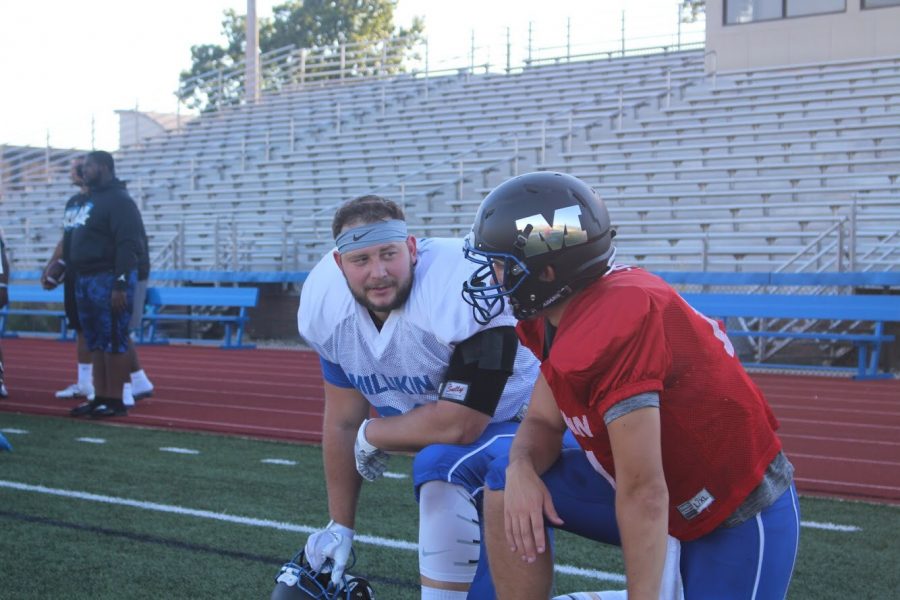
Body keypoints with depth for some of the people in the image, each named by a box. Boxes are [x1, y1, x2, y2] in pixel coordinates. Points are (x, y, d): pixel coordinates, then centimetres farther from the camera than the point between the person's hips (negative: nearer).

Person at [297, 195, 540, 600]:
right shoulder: (326, 307, -14)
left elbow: (459, 425, -32)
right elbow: (342, 423, -2)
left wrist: (371, 436, -15)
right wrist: (340, 526, 5)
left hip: (516, 420, -6)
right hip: (440, 423, 6)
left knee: (442, 464, -33)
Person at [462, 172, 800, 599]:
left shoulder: (606, 331, -31)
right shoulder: (560, 313, -3)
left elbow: (643, 495, -29)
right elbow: (544, 421, 7)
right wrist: (521, 469, -16)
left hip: (741, 518, -9)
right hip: (682, 492, 9)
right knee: (507, 488, 2)